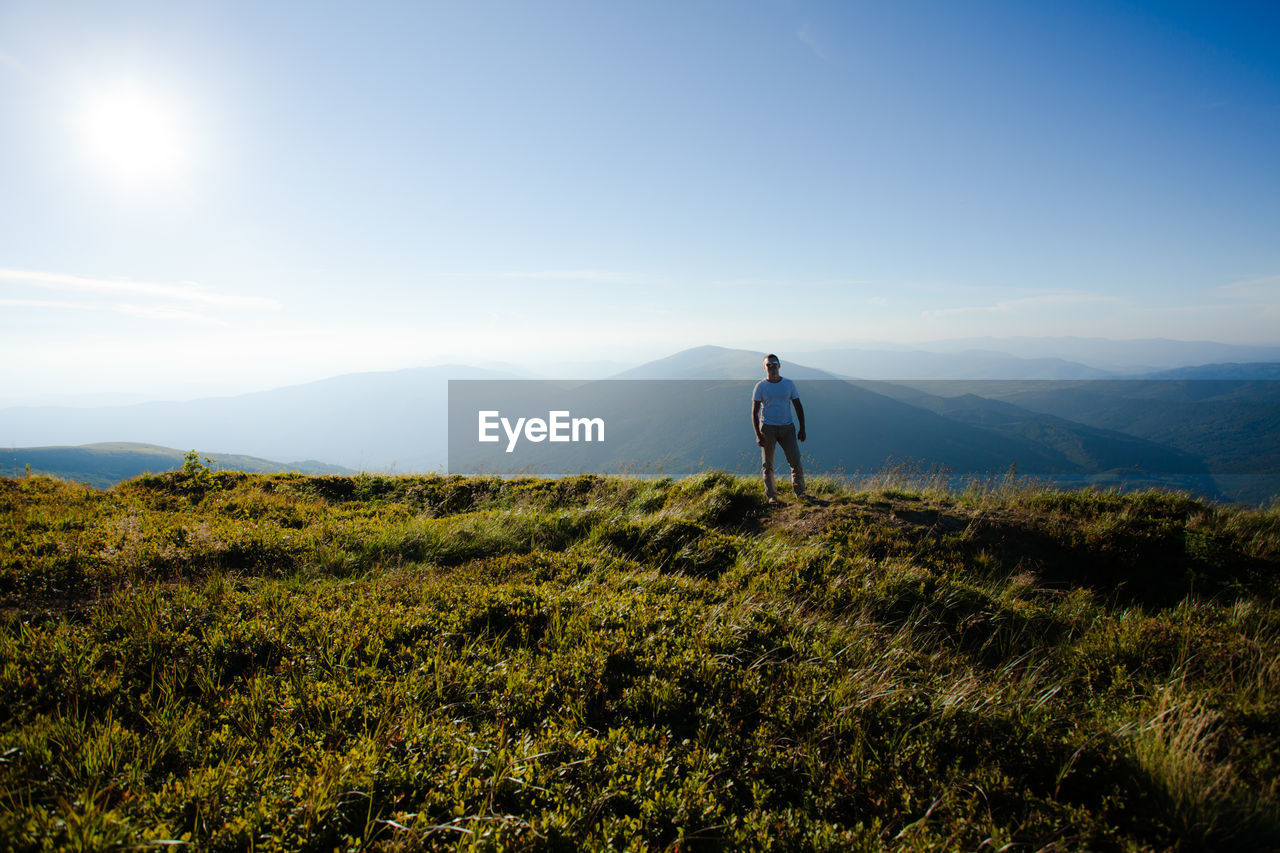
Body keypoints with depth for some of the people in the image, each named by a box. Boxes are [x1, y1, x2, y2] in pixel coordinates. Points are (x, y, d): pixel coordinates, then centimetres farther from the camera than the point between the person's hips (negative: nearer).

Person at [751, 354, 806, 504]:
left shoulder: (789, 384, 6)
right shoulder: (761, 386, 0)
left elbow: (798, 407, 12)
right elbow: (754, 411, -2)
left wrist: (802, 429, 5)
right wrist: (758, 434, -11)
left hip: (787, 428, 1)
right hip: (767, 428, -1)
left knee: (795, 461, -4)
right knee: (767, 464, 0)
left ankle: (800, 491, 13)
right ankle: (771, 496, 10)